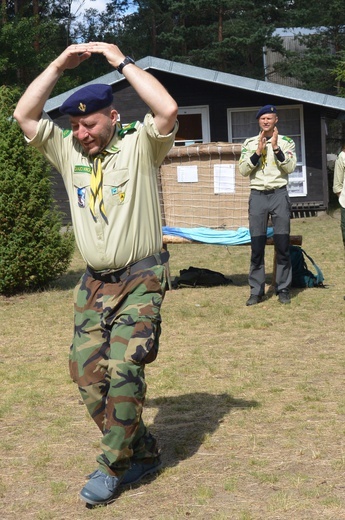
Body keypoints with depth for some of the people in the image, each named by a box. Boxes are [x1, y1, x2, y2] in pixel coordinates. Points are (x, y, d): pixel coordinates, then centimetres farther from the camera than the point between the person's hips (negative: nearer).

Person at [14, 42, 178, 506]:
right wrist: (59, 65, -3)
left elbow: (168, 110, -23)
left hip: (140, 280, -5)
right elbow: (24, 115, 3)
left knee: (123, 371, -15)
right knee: (87, 372, -1)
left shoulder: (139, 147, -4)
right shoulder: (68, 151, 9)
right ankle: (142, 453, 12)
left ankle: (112, 467, 0)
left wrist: (121, 61, -14)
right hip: (94, 282, 5)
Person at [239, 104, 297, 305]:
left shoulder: (286, 142, 4)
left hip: (279, 195, -1)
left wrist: (276, 148, -16)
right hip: (257, 196, 1)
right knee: (257, 246, 1)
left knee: (283, 245, 1)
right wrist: (258, 152, -12)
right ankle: (257, 291, 6)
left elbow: (290, 168, -8)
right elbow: (243, 170, -1)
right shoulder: (249, 143, 8)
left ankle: (283, 289, 9)